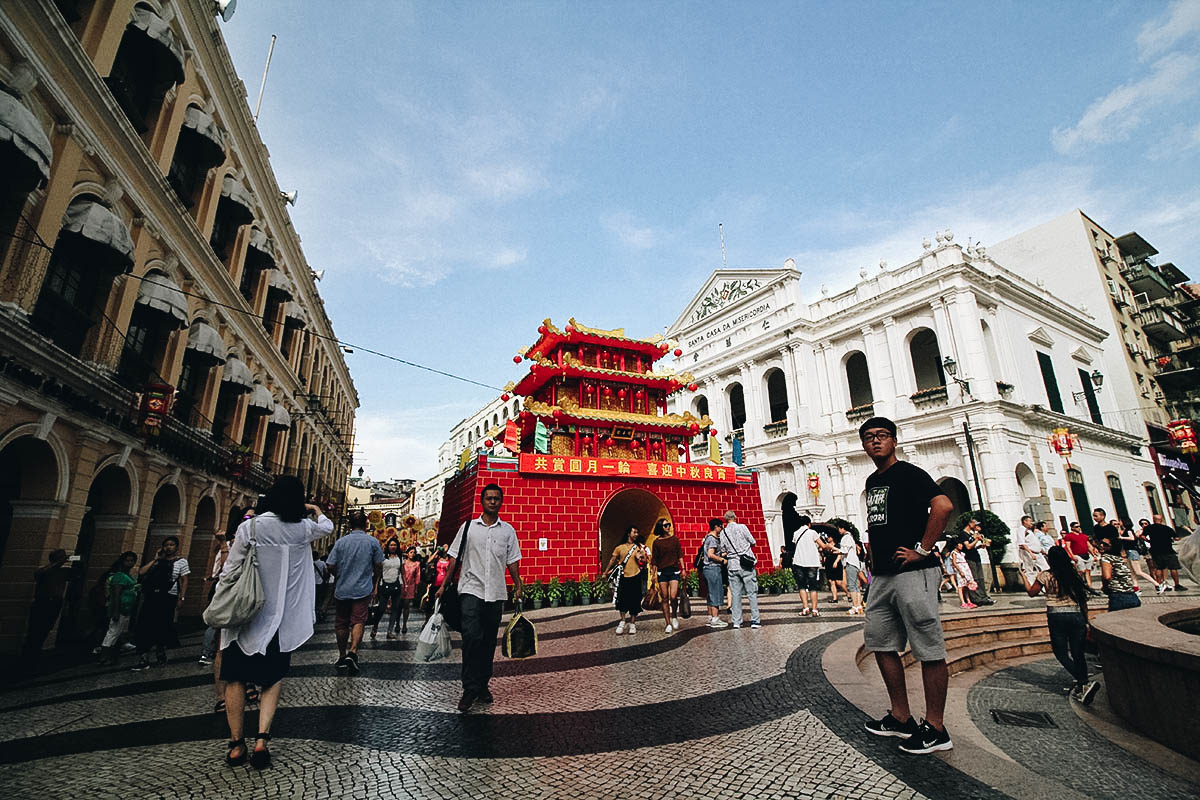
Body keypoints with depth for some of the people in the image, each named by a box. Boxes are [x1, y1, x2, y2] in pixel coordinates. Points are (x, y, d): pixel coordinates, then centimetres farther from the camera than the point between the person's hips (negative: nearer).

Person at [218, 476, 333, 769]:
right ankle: (262, 738, 3)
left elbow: (230, 570, -7)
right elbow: (327, 526, 16)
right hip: (282, 617, 1)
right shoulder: (303, 528, -7)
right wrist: (316, 509, 34)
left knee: (235, 678, 14)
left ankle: (236, 744, 19)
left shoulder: (249, 527, -12)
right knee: (273, 678, 14)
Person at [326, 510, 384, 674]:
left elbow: (330, 566, -3)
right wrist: (375, 583, 17)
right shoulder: (373, 542, -5)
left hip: (342, 590, 2)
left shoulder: (341, 542, -3)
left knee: (341, 623, 14)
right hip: (363, 590, -2)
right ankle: (352, 651, -19)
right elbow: (378, 566, 0)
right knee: (358, 621, 0)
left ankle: (342, 656, 23)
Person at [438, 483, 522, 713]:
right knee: (471, 636, -13)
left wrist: (518, 587, -1)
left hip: (496, 592, 2)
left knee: (489, 641, 9)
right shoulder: (468, 527, 6)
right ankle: (470, 689, -3)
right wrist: (444, 584, 1)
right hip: (471, 589, -2)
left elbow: (512, 561, 8)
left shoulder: (508, 530, 8)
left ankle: (483, 685, 23)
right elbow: (454, 557, 7)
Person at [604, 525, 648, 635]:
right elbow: (612, 560, 12)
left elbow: (645, 560, 6)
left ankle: (632, 623, 15)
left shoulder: (640, 547, 6)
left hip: (635, 577, 0)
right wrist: (605, 572, 10)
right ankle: (622, 622, 14)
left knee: (635, 601, 2)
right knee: (622, 600, -3)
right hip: (624, 577, 0)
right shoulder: (620, 547, 7)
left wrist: (640, 557, -16)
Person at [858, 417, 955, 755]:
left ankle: (935, 729, 15)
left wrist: (922, 550, -20)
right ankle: (901, 717, 26)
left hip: (913, 574, -9)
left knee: (929, 650, 2)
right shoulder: (872, 481, 16)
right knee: (881, 644, 13)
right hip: (882, 575, 9)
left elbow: (943, 505, -25)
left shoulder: (908, 473, -9)